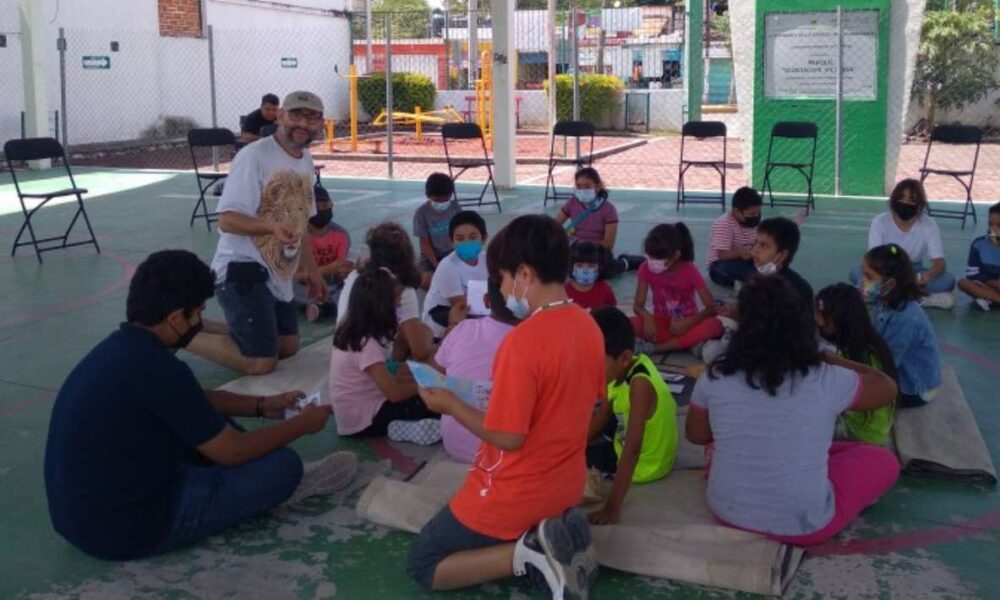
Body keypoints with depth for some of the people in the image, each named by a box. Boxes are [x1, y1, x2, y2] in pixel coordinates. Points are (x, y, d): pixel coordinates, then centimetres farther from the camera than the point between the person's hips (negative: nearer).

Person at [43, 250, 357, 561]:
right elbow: (232, 451, -14)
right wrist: (302, 424, 1)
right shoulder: (157, 369, -26)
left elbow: (194, 402, 20)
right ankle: (286, 482, 27)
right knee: (282, 465, -4)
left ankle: (282, 481, 29)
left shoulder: (123, 347, 1)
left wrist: (261, 405, 18)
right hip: (124, 527, -9)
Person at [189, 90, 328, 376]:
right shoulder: (254, 156, -18)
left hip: (281, 275, 9)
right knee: (261, 362, -11)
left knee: (288, 347, 18)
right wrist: (272, 227, -39)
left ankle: (196, 326, 26)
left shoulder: (306, 160, 9)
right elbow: (227, 220, -23)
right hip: (243, 270, -9)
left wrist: (311, 269, 20)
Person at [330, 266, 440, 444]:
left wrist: (416, 377, 2)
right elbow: (395, 393, -23)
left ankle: (402, 425, -2)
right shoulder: (367, 344, -25)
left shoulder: (351, 334, 2)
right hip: (365, 421, -9)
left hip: (353, 416, 9)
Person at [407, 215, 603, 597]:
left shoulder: (523, 341, -28)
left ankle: (528, 550, -7)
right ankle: (557, 535, 7)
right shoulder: (589, 327, -3)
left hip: (516, 496, -8)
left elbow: (507, 437, -24)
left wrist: (450, 404, -11)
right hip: (566, 487, 8)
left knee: (423, 565, 10)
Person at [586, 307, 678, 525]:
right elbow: (601, 417, 4)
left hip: (645, 463, -9)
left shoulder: (640, 384, -36)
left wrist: (613, 507, -42)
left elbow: (632, 450, -40)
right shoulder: (625, 368, -10)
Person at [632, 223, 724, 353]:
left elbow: (712, 307, -17)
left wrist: (688, 323, -34)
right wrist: (648, 317, -32)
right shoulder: (646, 269, -11)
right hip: (662, 323, 0)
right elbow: (638, 305, -9)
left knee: (715, 325, -34)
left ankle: (653, 347, -29)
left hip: (686, 324, 0)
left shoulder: (689, 271, -16)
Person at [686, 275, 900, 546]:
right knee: (884, 461, 16)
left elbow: (697, 436, 7)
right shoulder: (827, 380, -16)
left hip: (726, 512, 4)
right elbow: (888, 388, 5)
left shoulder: (715, 378, -12)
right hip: (802, 525, -4)